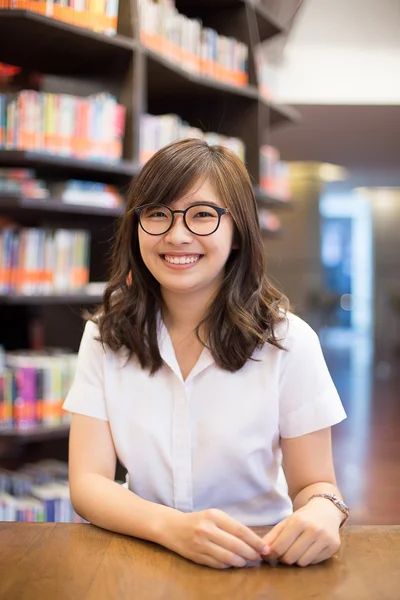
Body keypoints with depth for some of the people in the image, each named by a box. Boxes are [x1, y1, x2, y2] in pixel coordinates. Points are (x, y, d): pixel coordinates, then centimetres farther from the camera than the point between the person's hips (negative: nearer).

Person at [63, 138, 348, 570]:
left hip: (260, 561, 0)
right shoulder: (106, 335, -2)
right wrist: (173, 527, -27)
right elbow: (88, 482, -8)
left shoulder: (289, 341, -8)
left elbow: (314, 484, -2)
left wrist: (321, 510, -26)